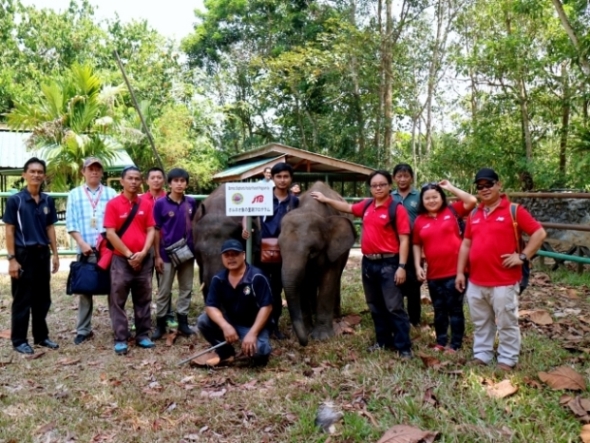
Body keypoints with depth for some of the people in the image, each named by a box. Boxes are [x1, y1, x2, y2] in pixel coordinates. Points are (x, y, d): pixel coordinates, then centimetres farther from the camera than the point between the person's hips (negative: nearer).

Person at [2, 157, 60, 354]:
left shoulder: (48, 201, 6)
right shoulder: (15, 200, -7)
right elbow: (9, 231, -7)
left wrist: (55, 254, 7)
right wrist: (12, 258, -12)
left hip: (42, 253, 5)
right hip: (23, 254, -5)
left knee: (42, 298, 12)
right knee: (22, 299, 3)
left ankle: (41, 336, 25)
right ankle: (19, 340, 15)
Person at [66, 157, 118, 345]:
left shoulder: (111, 193, 9)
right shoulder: (74, 194, 9)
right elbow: (70, 223, 3)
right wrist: (82, 243, -9)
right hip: (85, 250, 0)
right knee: (84, 290, 6)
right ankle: (83, 330, 15)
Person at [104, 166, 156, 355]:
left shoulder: (146, 204, 6)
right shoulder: (113, 204, -4)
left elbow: (151, 230, 4)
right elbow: (110, 234, -9)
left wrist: (143, 253, -10)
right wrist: (129, 255, -11)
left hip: (144, 259, 3)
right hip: (121, 259, -3)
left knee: (143, 299, 10)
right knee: (118, 300, 1)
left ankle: (143, 335, 20)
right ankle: (120, 339, 8)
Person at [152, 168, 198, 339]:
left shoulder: (191, 202, 1)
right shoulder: (160, 203, -8)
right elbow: (156, 230, -5)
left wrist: (196, 246, 7)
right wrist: (157, 255, -8)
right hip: (167, 254, -3)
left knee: (186, 289, 11)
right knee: (164, 291, 6)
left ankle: (183, 322, 22)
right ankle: (160, 324, 16)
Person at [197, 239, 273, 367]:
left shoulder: (256, 277, -20)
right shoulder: (218, 279, -6)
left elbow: (266, 307, -21)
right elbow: (210, 306, -11)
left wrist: (252, 333, -28)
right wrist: (225, 326, -29)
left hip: (252, 325, -4)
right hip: (230, 321, 5)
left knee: (258, 350, -33)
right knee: (203, 321, -18)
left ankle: (258, 354, 8)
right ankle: (226, 352, 4)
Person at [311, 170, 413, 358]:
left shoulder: (397, 209, -9)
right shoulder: (366, 206, 9)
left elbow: (404, 239, -12)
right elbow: (347, 207, 28)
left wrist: (401, 266, -18)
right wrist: (325, 199, 32)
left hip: (388, 263, -7)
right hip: (368, 263, 7)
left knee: (394, 307, -5)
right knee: (375, 306, 15)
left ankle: (404, 346, 2)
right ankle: (383, 341, 27)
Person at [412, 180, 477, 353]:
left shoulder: (453, 211, 0)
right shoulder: (420, 220, 6)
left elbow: (472, 201, -12)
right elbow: (417, 245, 11)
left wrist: (450, 188, -7)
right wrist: (417, 266, 2)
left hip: (455, 270, -3)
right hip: (434, 273, 3)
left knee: (455, 308, 5)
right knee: (439, 309, 16)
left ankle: (455, 345, 16)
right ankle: (441, 342, 29)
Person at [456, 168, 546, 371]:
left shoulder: (514, 210, -5)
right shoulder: (474, 214, 11)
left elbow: (539, 233, -7)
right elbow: (466, 244, 14)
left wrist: (523, 256, -13)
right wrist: (460, 271, 10)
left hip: (504, 281, -5)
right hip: (476, 281, 6)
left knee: (507, 324, 5)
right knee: (480, 323, 16)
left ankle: (507, 360, 18)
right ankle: (481, 355, 28)